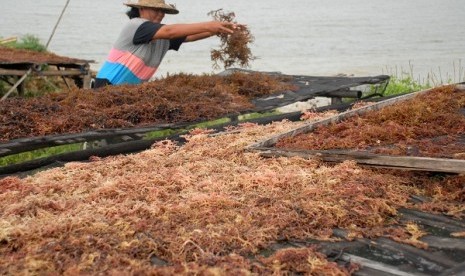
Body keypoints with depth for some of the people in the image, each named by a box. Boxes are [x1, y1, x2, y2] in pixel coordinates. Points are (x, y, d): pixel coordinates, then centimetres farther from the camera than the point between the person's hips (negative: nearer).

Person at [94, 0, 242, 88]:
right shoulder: (135, 25, -18)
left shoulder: (163, 37, 3)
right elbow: (170, 31, -30)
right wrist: (208, 25, -35)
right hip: (108, 86, -7)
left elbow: (191, 36, -7)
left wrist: (219, 29, -23)